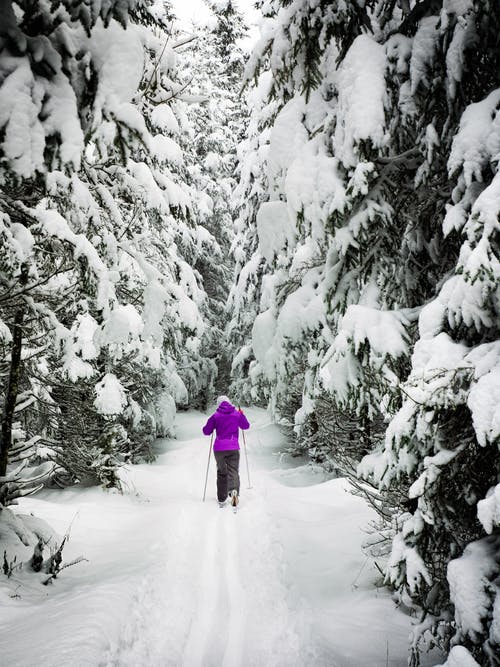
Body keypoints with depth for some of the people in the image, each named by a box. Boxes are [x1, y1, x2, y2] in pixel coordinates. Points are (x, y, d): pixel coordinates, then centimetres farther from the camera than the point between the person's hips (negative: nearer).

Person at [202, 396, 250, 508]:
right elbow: (246, 426, 17)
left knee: (221, 473, 15)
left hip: (219, 448, 0)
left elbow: (206, 431, 1)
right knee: (233, 471, 0)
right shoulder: (237, 414, 3)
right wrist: (242, 415, 30)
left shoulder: (215, 416, -1)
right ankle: (234, 491, -29)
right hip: (233, 448, 0)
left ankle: (221, 499, 17)